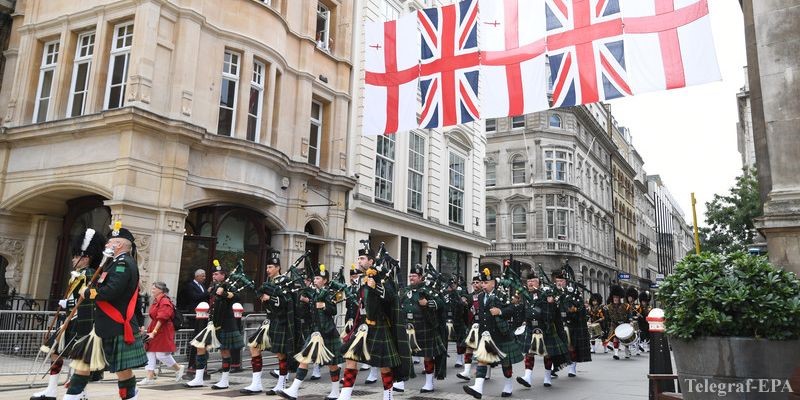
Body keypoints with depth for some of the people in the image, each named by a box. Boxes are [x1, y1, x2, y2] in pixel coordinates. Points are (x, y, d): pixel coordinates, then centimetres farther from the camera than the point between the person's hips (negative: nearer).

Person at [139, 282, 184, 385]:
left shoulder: (164, 302, -14)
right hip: (153, 330, 9)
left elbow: (161, 319, -19)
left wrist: (154, 332, -21)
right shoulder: (155, 301, 14)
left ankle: (178, 368, 13)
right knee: (150, 352, 4)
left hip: (163, 331, -9)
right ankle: (150, 377, 7)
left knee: (161, 354, -8)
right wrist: (148, 330, 13)